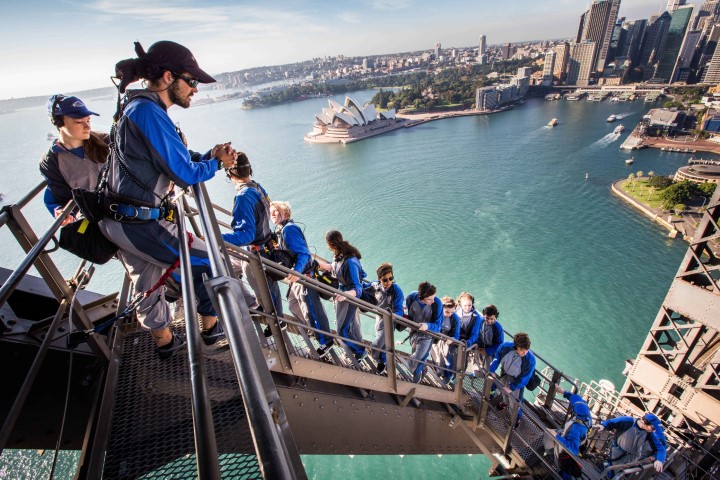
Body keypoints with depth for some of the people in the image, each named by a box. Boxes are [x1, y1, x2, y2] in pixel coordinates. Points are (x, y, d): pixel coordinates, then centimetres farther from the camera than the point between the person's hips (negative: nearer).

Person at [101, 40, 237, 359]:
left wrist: (211, 155, 0)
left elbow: (175, 159, 16)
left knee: (147, 285, 22)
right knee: (211, 261, 4)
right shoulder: (149, 111, -18)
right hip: (140, 225, -10)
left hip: (119, 221, 10)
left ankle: (164, 342, 43)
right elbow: (185, 174, -18)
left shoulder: (137, 108, 14)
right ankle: (211, 326, 23)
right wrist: (218, 162, -1)